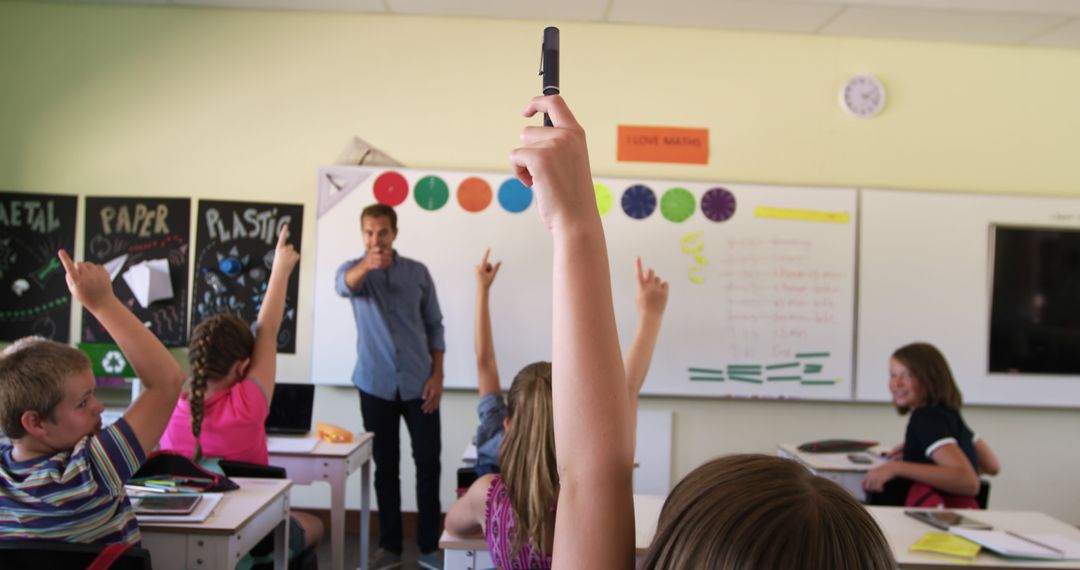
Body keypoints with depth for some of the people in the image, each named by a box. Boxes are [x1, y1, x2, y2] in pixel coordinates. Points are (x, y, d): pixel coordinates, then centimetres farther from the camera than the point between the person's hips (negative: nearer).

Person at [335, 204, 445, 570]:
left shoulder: (418, 272, 2)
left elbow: (434, 326, 5)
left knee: (428, 462, 1)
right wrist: (366, 265, -49)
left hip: (419, 384, 1)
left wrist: (437, 375, -5)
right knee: (385, 466, 8)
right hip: (376, 385, 0)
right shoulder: (354, 270, -1)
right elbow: (344, 286, -27)